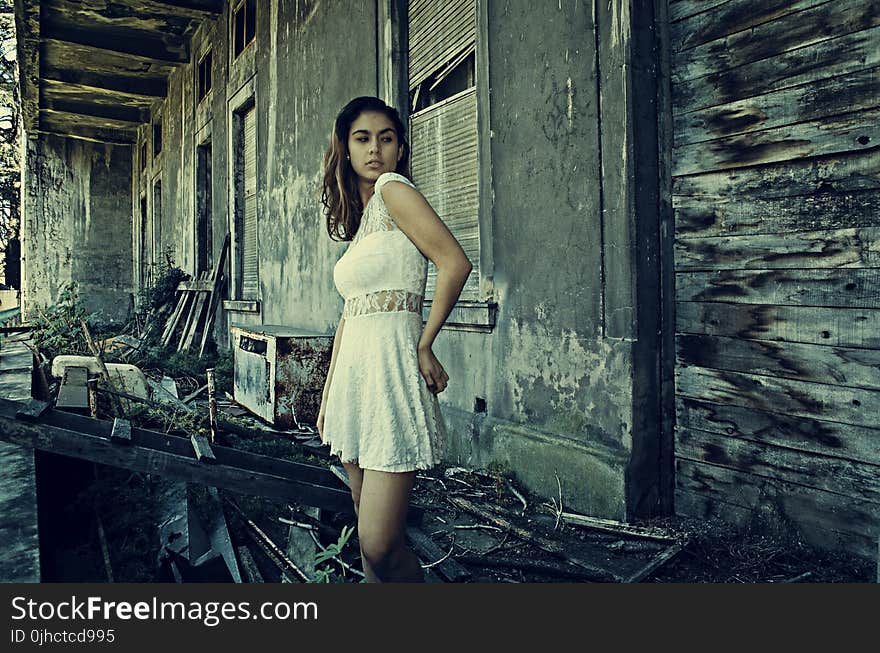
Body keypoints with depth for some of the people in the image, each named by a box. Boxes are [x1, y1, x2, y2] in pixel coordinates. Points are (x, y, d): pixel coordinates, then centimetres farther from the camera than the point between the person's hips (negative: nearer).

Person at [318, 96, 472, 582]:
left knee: (380, 547, -8)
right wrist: (327, 399, 16)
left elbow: (455, 263, -16)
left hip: (392, 369, -8)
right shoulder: (357, 218, 19)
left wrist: (424, 346, -8)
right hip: (354, 372, 8)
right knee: (369, 537, 14)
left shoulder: (394, 189, -4)